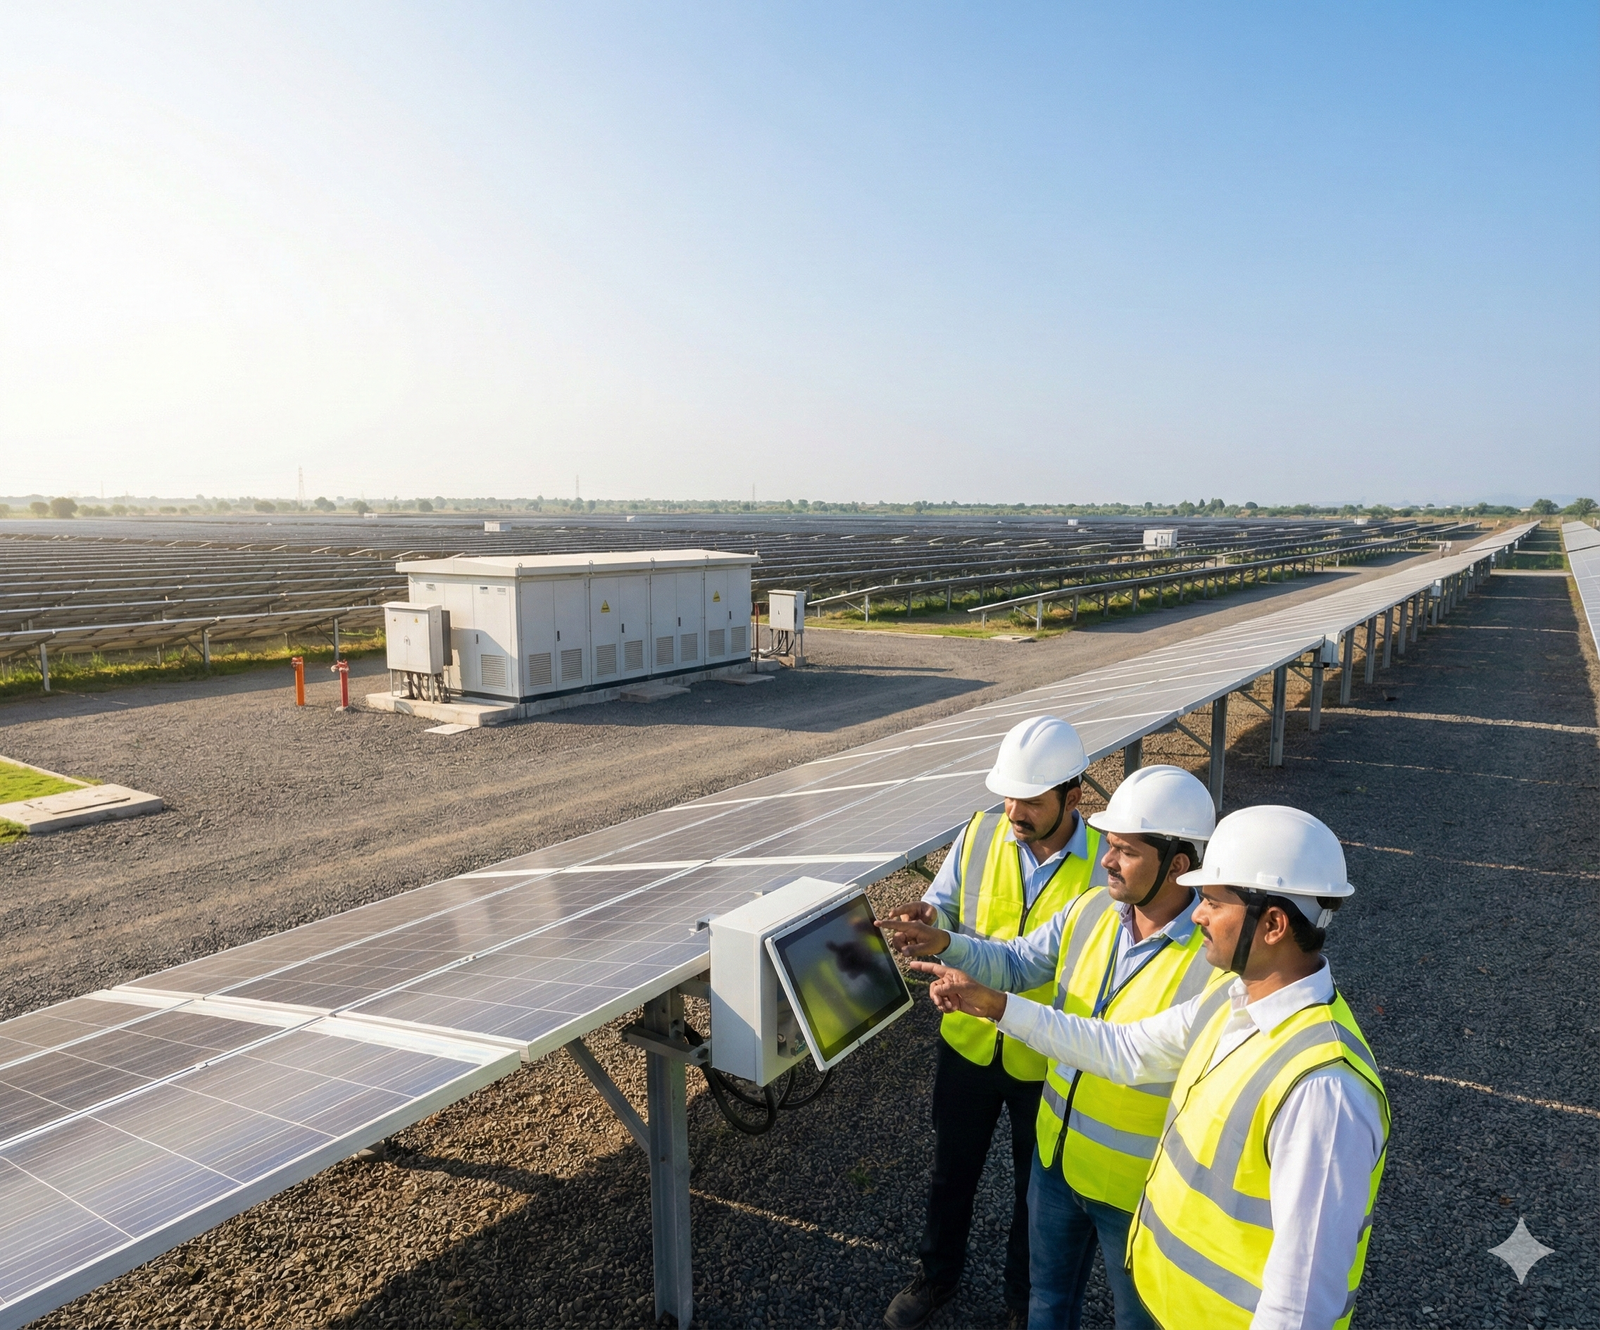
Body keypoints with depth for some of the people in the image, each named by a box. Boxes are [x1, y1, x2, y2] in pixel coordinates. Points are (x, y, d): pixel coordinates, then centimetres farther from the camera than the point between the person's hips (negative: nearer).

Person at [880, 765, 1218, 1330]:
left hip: (1137, 1192, -5)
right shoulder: (1092, 909, -8)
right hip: (1057, 1158, 6)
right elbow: (1017, 963, 2)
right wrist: (946, 944, -15)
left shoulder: (1216, 956, -29)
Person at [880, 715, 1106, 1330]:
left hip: (1047, 1059, -2)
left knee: (1037, 1185, 21)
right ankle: (937, 1273, 50)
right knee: (952, 1167, 23)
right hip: (968, 1042, 3)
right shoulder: (980, 834, -11)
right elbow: (944, 905, 0)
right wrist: (929, 920, -26)